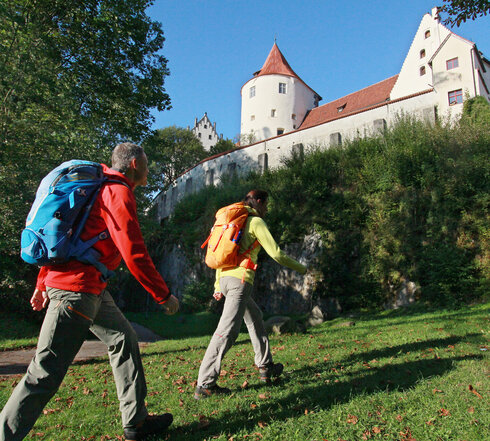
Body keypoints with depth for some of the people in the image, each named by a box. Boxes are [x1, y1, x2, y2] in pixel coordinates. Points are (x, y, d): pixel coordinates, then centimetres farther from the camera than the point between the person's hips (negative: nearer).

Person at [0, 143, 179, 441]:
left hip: (91, 289, 11)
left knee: (124, 337, 14)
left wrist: (43, 284, 24)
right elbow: (134, 255, -20)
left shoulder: (102, 188, 18)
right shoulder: (119, 193, -12)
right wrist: (164, 296, -10)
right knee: (48, 370, -3)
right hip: (77, 287, -11)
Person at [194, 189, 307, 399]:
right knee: (227, 330, -11)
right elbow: (276, 254, -6)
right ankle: (204, 385, -11)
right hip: (240, 279, -9)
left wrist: (218, 285, 22)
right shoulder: (256, 222, -2)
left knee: (255, 318, 22)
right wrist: (300, 268, 8)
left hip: (225, 278, 9)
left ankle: (266, 367, 31)